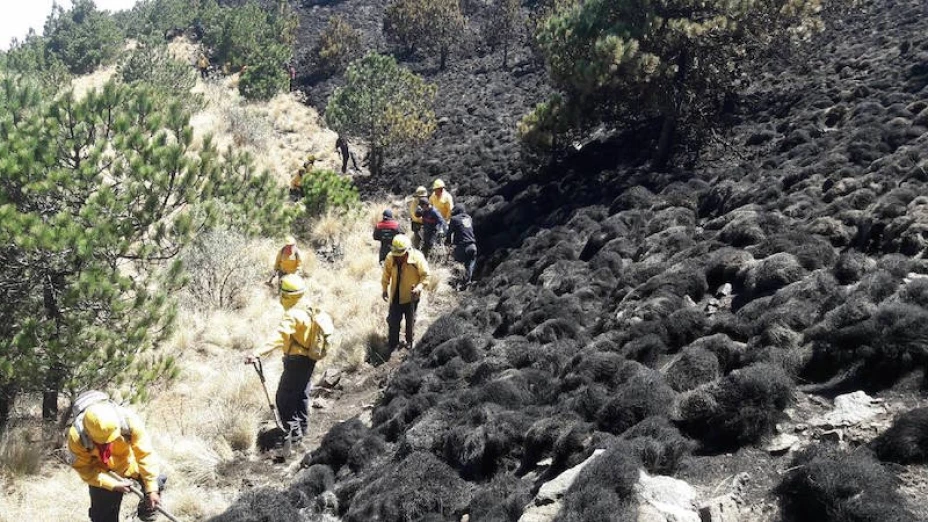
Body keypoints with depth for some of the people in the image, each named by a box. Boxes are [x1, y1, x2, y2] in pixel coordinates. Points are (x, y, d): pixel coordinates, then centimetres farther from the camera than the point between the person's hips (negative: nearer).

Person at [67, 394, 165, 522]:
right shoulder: (76, 436, -36)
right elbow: (84, 468, -22)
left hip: (131, 465, 1)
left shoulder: (129, 421, -36)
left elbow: (145, 454, -28)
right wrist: (113, 484, -29)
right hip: (103, 477, -1)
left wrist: (152, 489, -27)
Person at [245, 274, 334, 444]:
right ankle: (302, 428, 40)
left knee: (283, 398, -2)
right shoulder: (308, 309, 2)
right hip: (309, 358, 10)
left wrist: (258, 353, -52)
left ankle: (294, 432, -1)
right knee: (301, 393, 25)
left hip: (297, 361, -10)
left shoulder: (292, 315, -27)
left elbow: (278, 337, -42)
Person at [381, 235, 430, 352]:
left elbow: (425, 275, -15)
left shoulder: (417, 258, -24)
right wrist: (385, 289, -2)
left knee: (410, 320, 17)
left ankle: (409, 341, 40)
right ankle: (392, 343, 28)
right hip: (395, 295, 2)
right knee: (393, 320, 10)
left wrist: (419, 287, -29)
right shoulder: (390, 257, -16)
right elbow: (386, 274, 0)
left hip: (411, 296, -2)